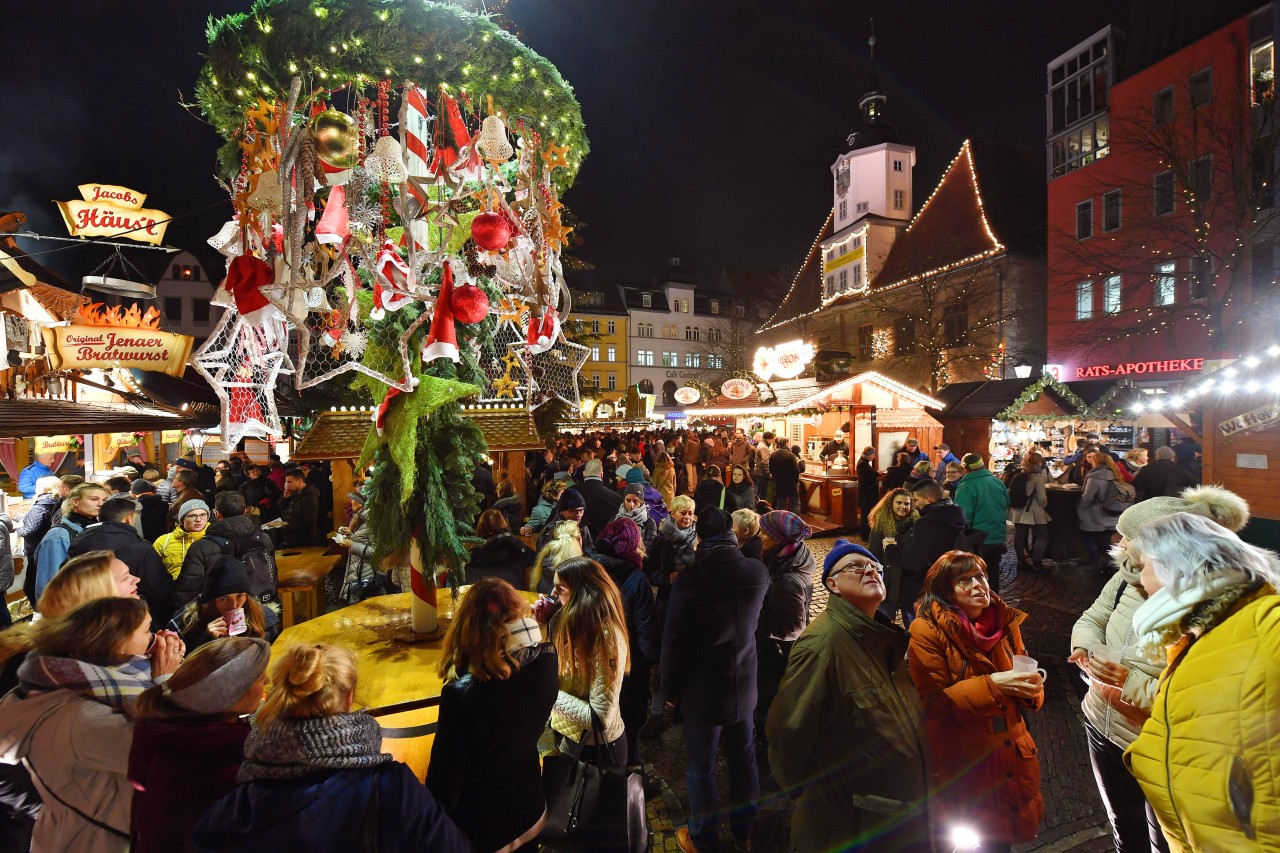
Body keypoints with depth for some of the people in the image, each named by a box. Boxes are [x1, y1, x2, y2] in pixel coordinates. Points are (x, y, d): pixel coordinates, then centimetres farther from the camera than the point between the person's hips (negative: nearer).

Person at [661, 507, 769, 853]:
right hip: (744, 685, 4)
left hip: (703, 690, -4)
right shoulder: (759, 572, -11)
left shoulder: (690, 578, -24)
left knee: (702, 768, 15)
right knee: (744, 759, 22)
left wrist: (670, 688, -2)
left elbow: (673, 639, -16)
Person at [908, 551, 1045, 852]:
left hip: (1010, 758, 5)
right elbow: (933, 703, -19)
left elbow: (1018, 677, 10)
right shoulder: (927, 631, -17)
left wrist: (1031, 687, -13)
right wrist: (991, 685, -27)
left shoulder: (1005, 621, 1)